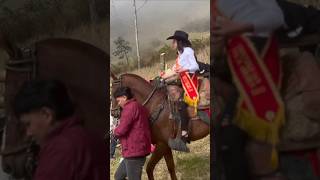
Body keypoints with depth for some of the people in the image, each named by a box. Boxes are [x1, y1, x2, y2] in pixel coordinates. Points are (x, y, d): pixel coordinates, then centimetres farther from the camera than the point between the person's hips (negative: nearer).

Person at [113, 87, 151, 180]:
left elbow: (121, 130, -21)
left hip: (134, 151, -11)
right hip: (134, 151, 11)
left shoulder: (130, 107, -15)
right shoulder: (140, 107, 16)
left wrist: (115, 131, 1)